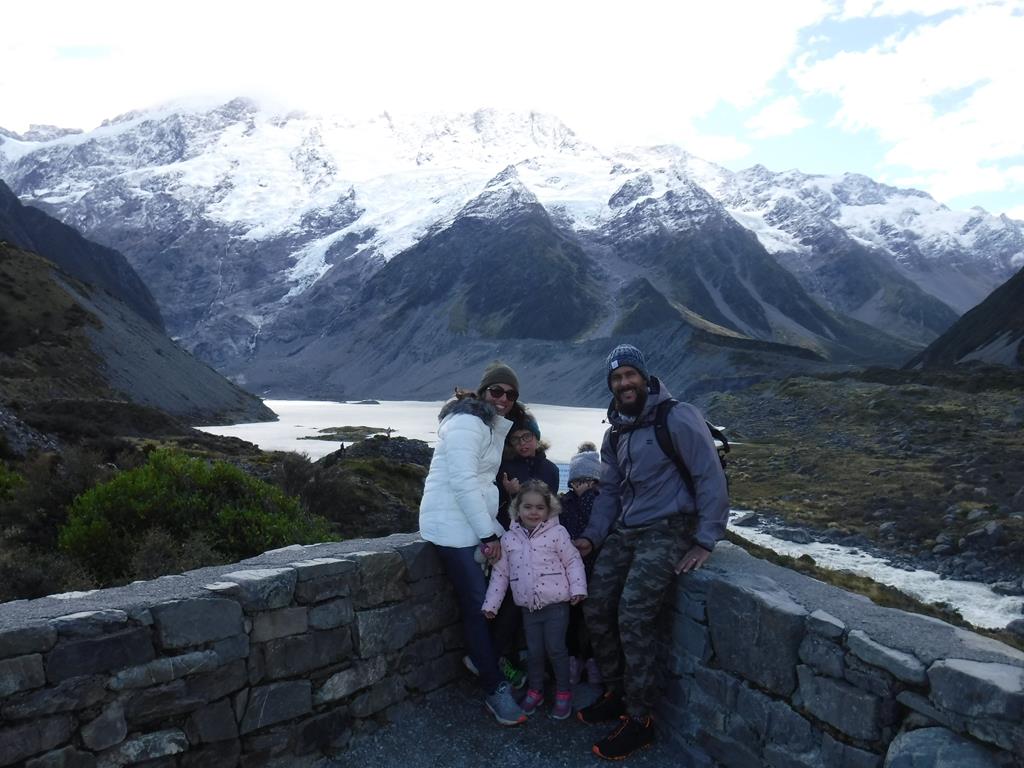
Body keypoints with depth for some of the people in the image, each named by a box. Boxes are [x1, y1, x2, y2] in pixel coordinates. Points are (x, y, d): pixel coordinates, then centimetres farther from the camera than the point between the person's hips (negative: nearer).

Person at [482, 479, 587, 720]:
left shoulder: (557, 533, -5)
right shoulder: (509, 538, 3)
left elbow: (573, 561, -3)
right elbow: (500, 572, 8)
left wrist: (578, 588, -13)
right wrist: (491, 603, 8)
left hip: (556, 603, -3)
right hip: (528, 607, 3)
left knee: (556, 648, 1)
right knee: (534, 650, 10)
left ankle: (563, 692, 20)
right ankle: (535, 690, 30)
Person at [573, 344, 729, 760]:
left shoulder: (677, 417, -12)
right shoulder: (614, 433, 11)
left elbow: (712, 479, -13)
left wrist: (705, 542, -16)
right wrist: (591, 536, 4)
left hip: (668, 529, -7)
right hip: (624, 531, 7)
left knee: (632, 616, -19)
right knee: (596, 609, 0)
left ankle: (639, 719, -2)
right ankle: (616, 692, 22)